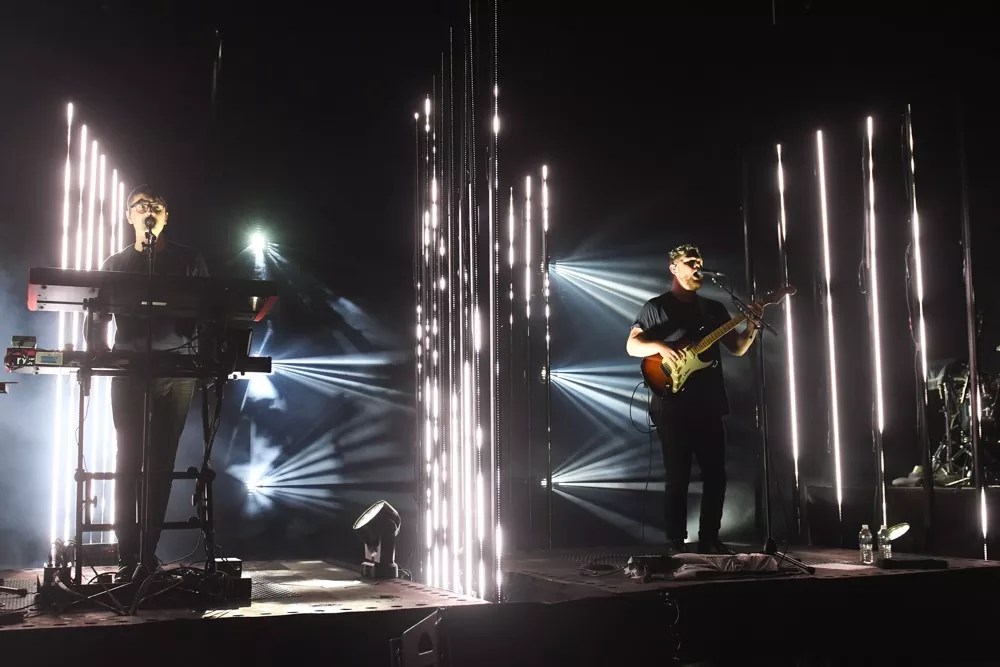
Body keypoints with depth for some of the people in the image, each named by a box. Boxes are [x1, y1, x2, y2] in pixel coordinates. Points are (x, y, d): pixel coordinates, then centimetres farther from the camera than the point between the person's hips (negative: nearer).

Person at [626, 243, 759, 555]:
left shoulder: (714, 308, 16)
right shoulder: (656, 307, 2)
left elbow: (737, 348, 12)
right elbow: (632, 345, -2)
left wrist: (752, 325, -5)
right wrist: (659, 346, -20)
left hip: (709, 404, 5)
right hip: (673, 406, -5)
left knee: (716, 474, 5)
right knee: (678, 476, -3)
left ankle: (709, 539, 15)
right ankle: (676, 543, 5)